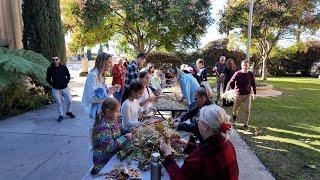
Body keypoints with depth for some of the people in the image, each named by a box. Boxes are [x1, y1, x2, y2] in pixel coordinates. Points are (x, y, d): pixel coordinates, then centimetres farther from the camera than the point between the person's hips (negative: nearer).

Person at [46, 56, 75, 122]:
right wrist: (52, 84, -5)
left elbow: (68, 75, 8)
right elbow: (48, 79, 6)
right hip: (56, 89, -1)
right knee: (58, 103, 5)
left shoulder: (63, 67, -6)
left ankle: (68, 112, 31)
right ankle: (60, 116, 19)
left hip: (65, 88, 1)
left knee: (69, 101, 7)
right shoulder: (50, 69, -6)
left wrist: (66, 82, -1)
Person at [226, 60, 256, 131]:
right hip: (238, 94, -1)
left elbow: (253, 84, 11)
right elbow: (230, 82, -10)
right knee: (235, 108, 13)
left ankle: (245, 124, 13)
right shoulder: (237, 74, -10)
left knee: (247, 110, -1)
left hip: (247, 95, 1)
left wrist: (254, 93, 15)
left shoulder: (251, 74, -2)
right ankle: (234, 115, 48)